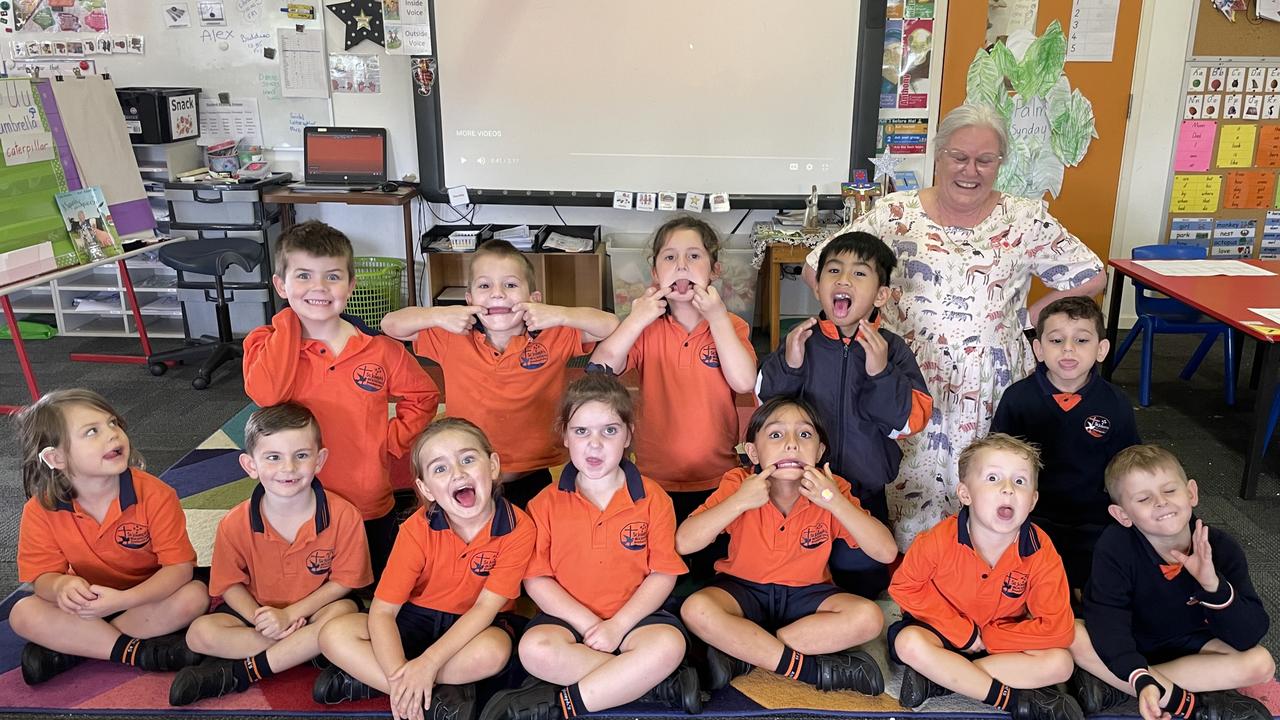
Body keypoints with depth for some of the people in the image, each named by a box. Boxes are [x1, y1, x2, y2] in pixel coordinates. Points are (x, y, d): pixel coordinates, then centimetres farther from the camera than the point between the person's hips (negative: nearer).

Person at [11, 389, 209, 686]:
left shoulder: (155, 494, -23)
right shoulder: (41, 510, -14)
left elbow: (179, 566, -23)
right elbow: (42, 576, -10)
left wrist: (123, 599, -39)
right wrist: (61, 585, -36)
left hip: (148, 600, -2)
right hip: (89, 603, 2)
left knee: (195, 596, -30)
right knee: (23, 614, -22)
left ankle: (69, 648, -20)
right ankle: (138, 653, -21)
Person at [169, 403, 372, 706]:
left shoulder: (344, 516, -21)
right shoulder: (235, 524, -15)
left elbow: (343, 581, -13)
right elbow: (230, 584, -4)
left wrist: (290, 614, -22)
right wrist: (261, 618, -22)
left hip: (316, 609, -2)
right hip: (257, 610, 2)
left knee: (344, 612, -34)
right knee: (200, 632, -21)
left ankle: (238, 673, -22)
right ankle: (306, 647, -20)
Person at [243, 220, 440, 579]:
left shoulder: (380, 349, -6)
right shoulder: (267, 344, -8)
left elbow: (423, 396, 8)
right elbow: (265, 393, -29)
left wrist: (392, 440, -5)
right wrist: (289, 321, -19)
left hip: (371, 508, 1)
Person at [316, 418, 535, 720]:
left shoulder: (519, 529, -21)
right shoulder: (418, 529, -16)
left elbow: (486, 606, -21)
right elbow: (382, 610, -17)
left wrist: (427, 663, -30)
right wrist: (399, 676, -32)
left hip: (478, 625, -2)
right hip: (418, 619, 2)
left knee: (491, 652, -38)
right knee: (334, 635, -21)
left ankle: (366, 678, -19)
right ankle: (442, 693, -21)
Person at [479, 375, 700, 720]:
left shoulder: (652, 498, -2)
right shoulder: (546, 503, -1)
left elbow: (663, 575, -4)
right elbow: (536, 579, -3)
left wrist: (617, 625, -15)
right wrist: (588, 624, -13)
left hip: (634, 615, 0)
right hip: (568, 617, 1)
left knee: (669, 644, -31)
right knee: (534, 649, -30)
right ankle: (661, 682, -22)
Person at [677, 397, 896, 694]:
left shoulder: (831, 490, -11)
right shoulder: (739, 485, -13)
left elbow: (887, 552, -18)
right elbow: (684, 543, -21)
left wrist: (836, 502, -29)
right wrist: (738, 502, -30)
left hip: (807, 594, 2)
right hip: (743, 589, -1)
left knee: (869, 617, -26)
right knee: (696, 609, -32)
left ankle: (740, 652, -23)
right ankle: (808, 668, -23)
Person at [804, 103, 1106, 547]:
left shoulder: (1026, 220, 4)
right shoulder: (897, 214, 1)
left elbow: (1091, 277, 10)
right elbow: (818, 267, 1)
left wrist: (1028, 318, 3)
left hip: (991, 392, 1)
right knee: (910, 490, 0)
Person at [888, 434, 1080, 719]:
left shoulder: (1041, 553, -19)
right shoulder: (940, 540, -23)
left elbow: (1056, 628, -19)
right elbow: (905, 586, -12)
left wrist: (985, 638, -22)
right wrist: (963, 632, -17)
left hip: (1000, 639, 2)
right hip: (944, 631, -2)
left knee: (1060, 663, -22)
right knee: (909, 643, -32)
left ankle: (940, 679, -24)